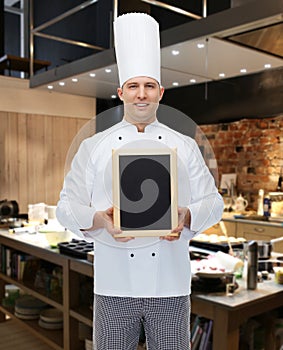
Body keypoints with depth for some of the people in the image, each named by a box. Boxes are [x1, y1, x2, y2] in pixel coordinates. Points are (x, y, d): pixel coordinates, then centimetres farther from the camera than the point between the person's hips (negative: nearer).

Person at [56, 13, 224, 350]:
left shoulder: (184, 146, 7)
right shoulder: (94, 146, 4)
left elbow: (212, 201, 6)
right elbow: (68, 205, 3)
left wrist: (186, 216, -15)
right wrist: (99, 219, -18)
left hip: (171, 282, 1)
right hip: (114, 281, 0)